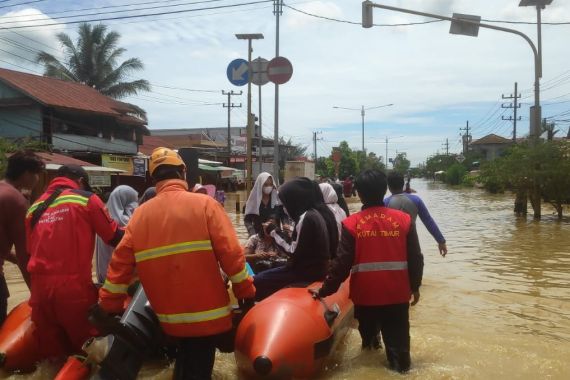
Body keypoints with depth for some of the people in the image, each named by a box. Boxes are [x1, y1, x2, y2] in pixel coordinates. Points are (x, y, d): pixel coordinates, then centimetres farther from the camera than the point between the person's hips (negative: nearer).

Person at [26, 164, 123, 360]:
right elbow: (115, 237, 1)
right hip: (74, 286, -5)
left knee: (52, 354, 15)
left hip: (40, 287, 6)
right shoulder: (86, 199, 1)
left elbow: (31, 250, 19)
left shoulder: (34, 207, 16)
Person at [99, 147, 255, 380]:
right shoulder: (204, 204, -10)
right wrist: (246, 293, -4)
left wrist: (108, 308, 14)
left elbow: (120, 264, 3)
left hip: (170, 318, 4)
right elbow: (230, 253, -14)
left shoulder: (140, 214, 1)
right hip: (207, 314, -3)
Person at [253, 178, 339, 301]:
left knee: (257, 281, -12)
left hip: (307, 270, -10)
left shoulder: (306, 218, -19)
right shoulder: (316, 212, 8)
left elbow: (294, 252, -17)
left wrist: (274, 232, -8)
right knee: (265, 276, 20)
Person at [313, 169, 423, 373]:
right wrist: (415, 286, 14)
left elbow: (342, 263, -12)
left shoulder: (351, 223, -10)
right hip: (397, 293, 0)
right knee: (397, 341, 10)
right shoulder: (404, 219, -5)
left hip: (365, 294, 0)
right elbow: (415, 258, 0)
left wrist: (325, 291, -3)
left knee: (368, 334, 24)